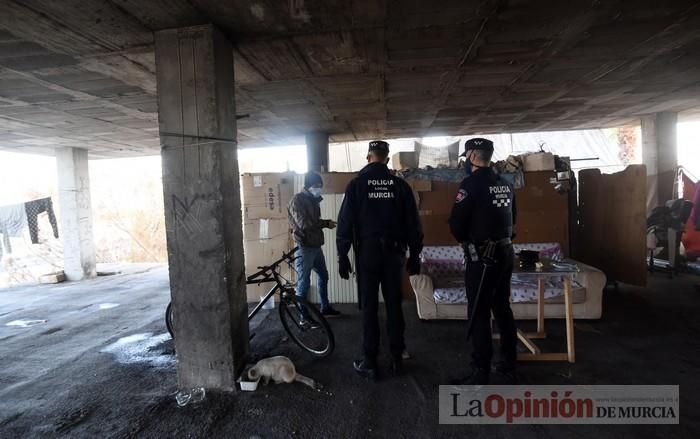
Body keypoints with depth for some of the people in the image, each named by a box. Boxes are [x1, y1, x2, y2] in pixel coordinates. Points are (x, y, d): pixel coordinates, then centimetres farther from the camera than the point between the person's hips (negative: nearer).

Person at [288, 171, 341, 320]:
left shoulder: (313, 200, 13)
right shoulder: (298, 200, -13)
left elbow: (314, 222, 12)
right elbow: (304, 224, -23)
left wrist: (326, 223, -6)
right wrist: (326, 223, -17)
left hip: (316, 246, 9)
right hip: (304, 248, -9)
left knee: (323, 276, 19)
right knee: (304, 282, -1)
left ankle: (325, 308, 35)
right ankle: (304, 317, 10)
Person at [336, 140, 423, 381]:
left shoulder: (357, 184, -3)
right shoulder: (400, 185, 3)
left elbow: (345, 222, -6)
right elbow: (413, 223, 4)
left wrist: (342, 255, 0)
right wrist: (414, 255, 11)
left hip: (367, 252, -2)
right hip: (394, 252, 2)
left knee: (369, 308, 5)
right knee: (394, 305, 11)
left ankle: (369, 363, 12)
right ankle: (396, 359, 21)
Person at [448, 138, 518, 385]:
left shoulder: (472, 183, -13)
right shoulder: (505, 184, 10)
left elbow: (456, 222, -14)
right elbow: (511, 219, 15)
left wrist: (465, 240, 5)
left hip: (482, 255, -8)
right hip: (505, 251, 8)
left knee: (479, 314, -1)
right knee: (503, 309, 16)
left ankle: (481, 374, 6)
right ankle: (509, 366, 27)